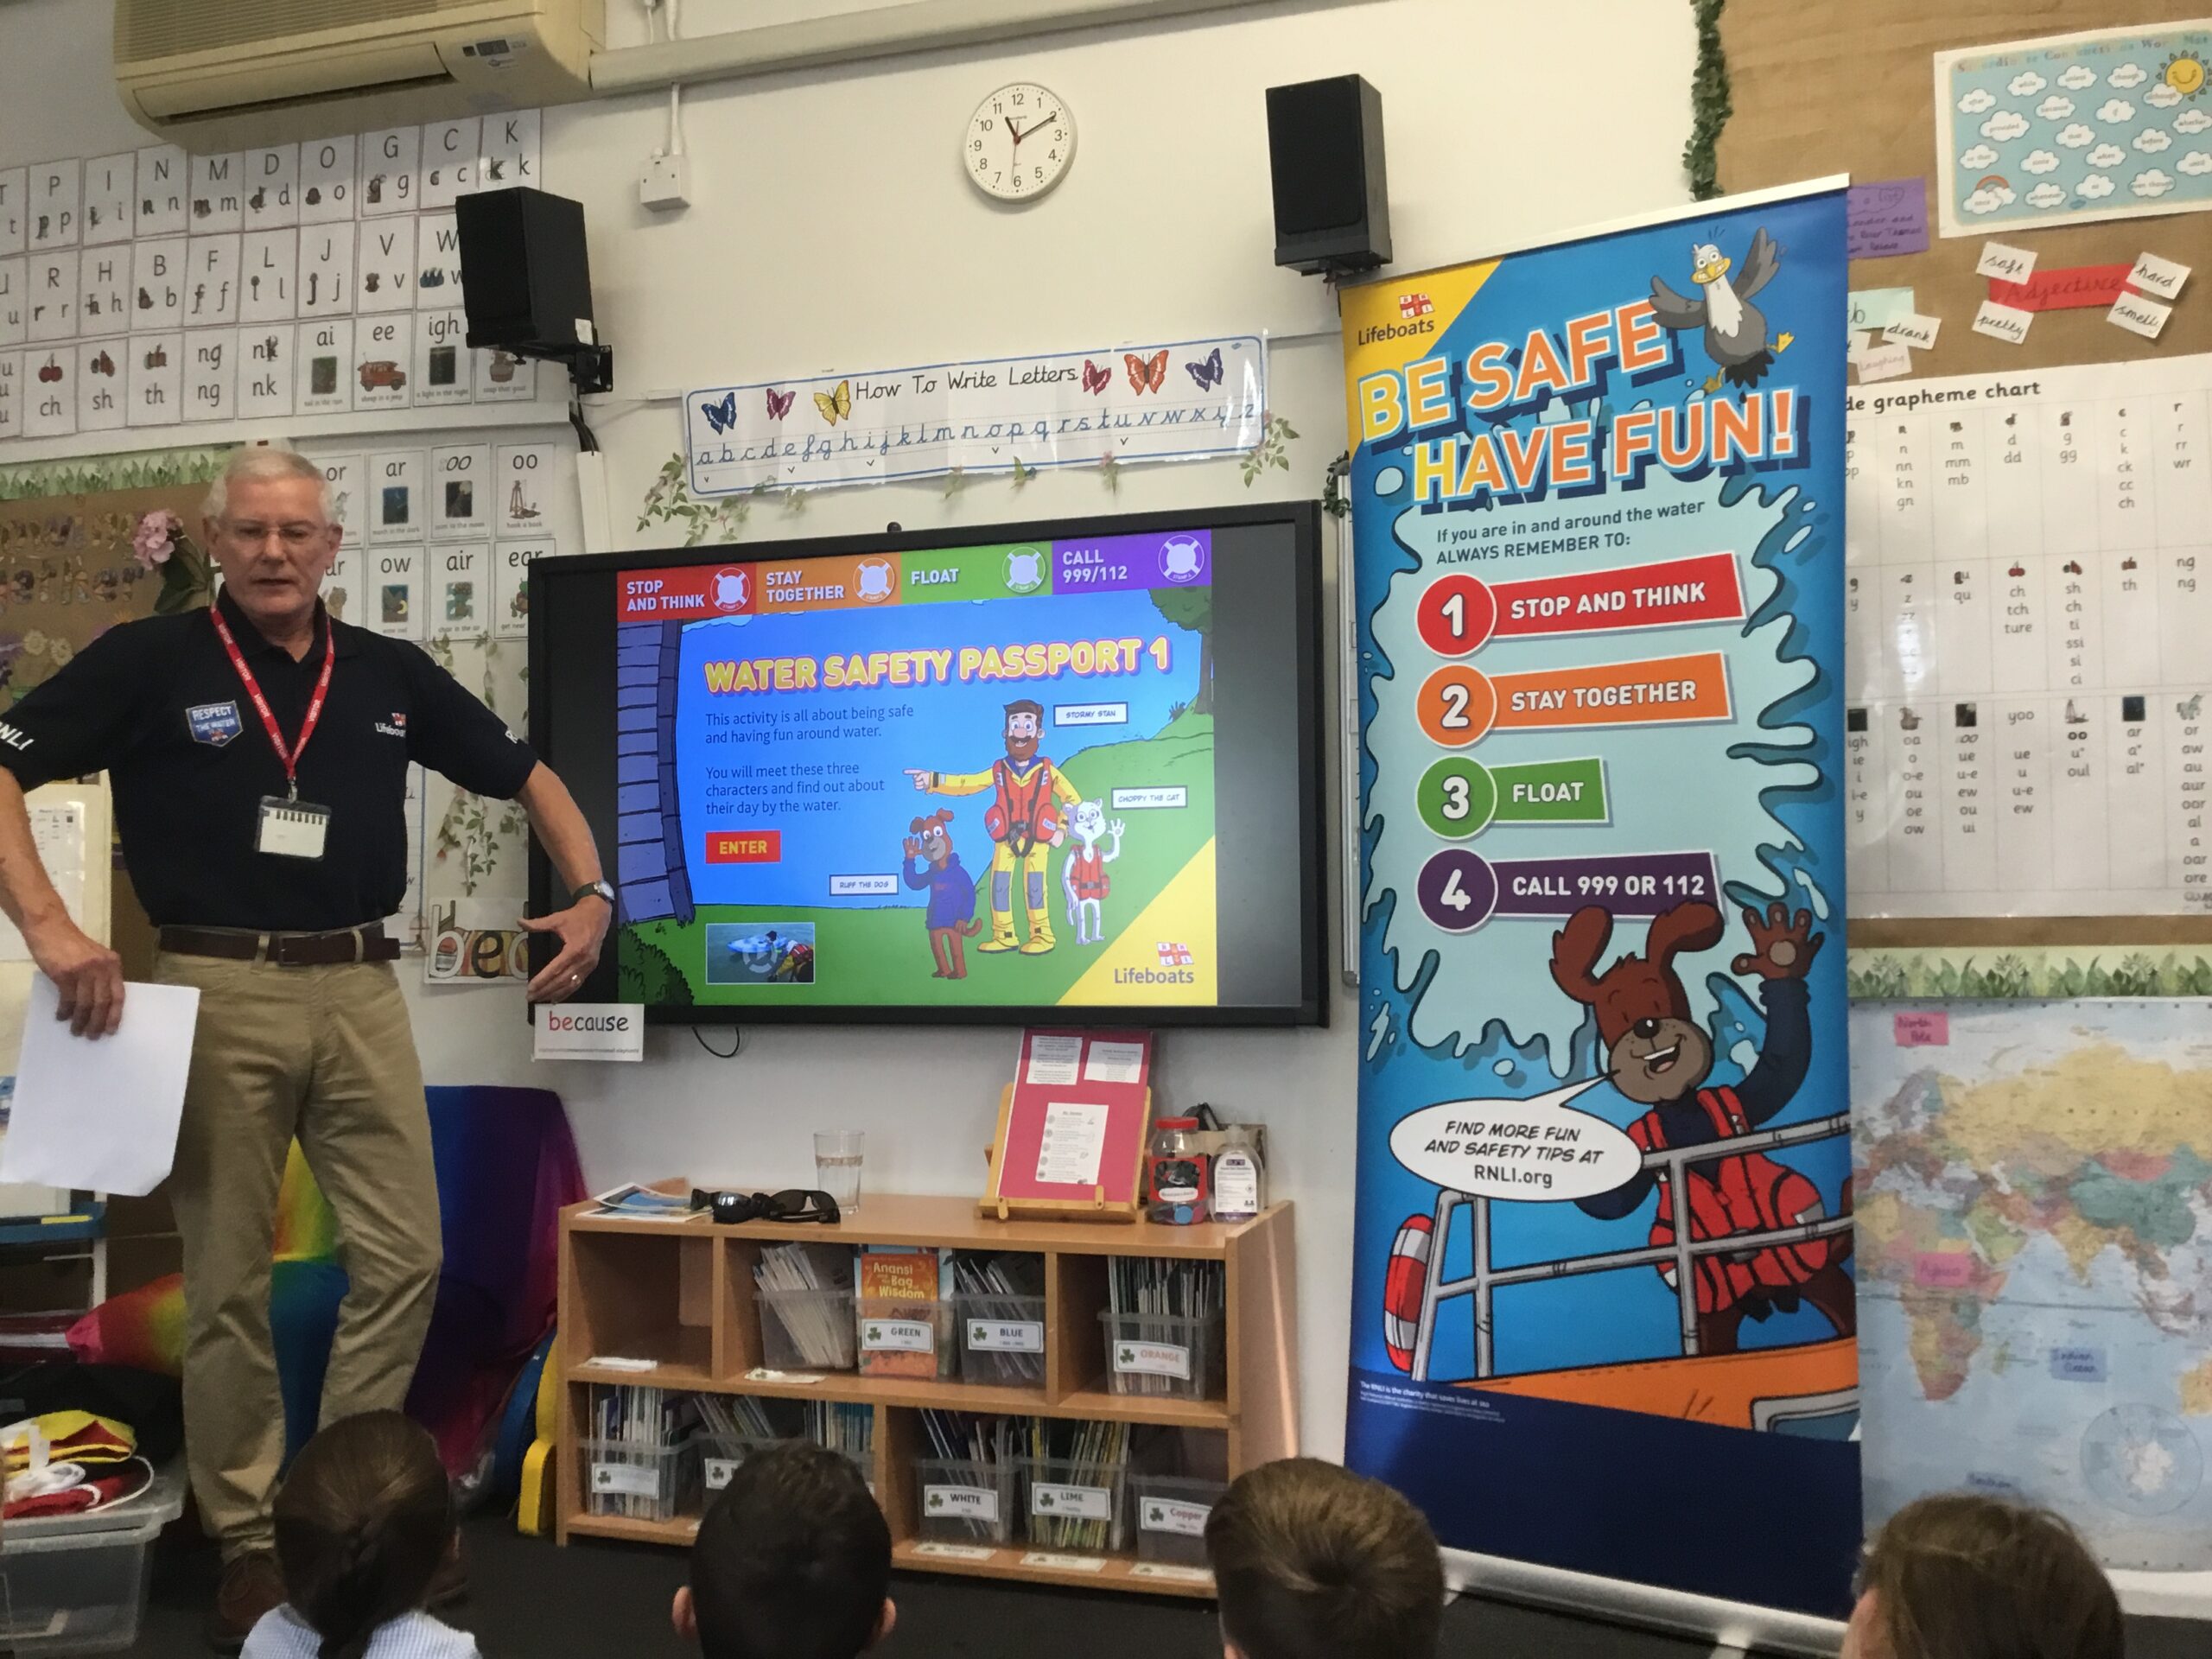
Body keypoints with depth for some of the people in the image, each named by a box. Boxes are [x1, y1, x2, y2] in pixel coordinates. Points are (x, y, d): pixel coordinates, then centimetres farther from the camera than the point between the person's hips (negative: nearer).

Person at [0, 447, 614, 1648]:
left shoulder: (390, 673, 8)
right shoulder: (150, 660, -1)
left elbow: (525, 776, 15)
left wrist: (592, 890, 1)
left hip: (361, 989, 3)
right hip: (219, 993, -3)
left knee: (404, 1257, 3)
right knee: (228, 1281, 7)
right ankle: (249, 1539, 22)